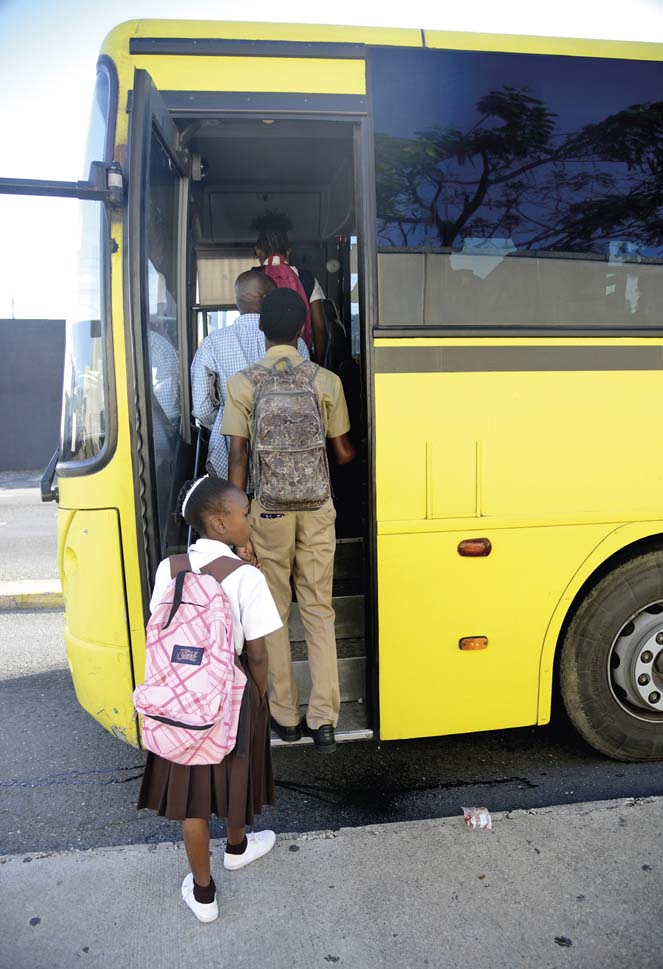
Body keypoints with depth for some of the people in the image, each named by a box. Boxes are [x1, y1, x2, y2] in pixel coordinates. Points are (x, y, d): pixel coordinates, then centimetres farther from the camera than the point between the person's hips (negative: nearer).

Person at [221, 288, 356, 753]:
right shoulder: (326, 381, -2)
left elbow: (238, 458, -8)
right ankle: (324, 718, 12)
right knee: (319, 611, 11)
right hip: (316, 506, 2)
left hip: (267, 507, -1)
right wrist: (361, 451, 27)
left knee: (273, 613, 12)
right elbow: (343, 453, 3)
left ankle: (286, 715, 21)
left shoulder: (242, 384, -6)